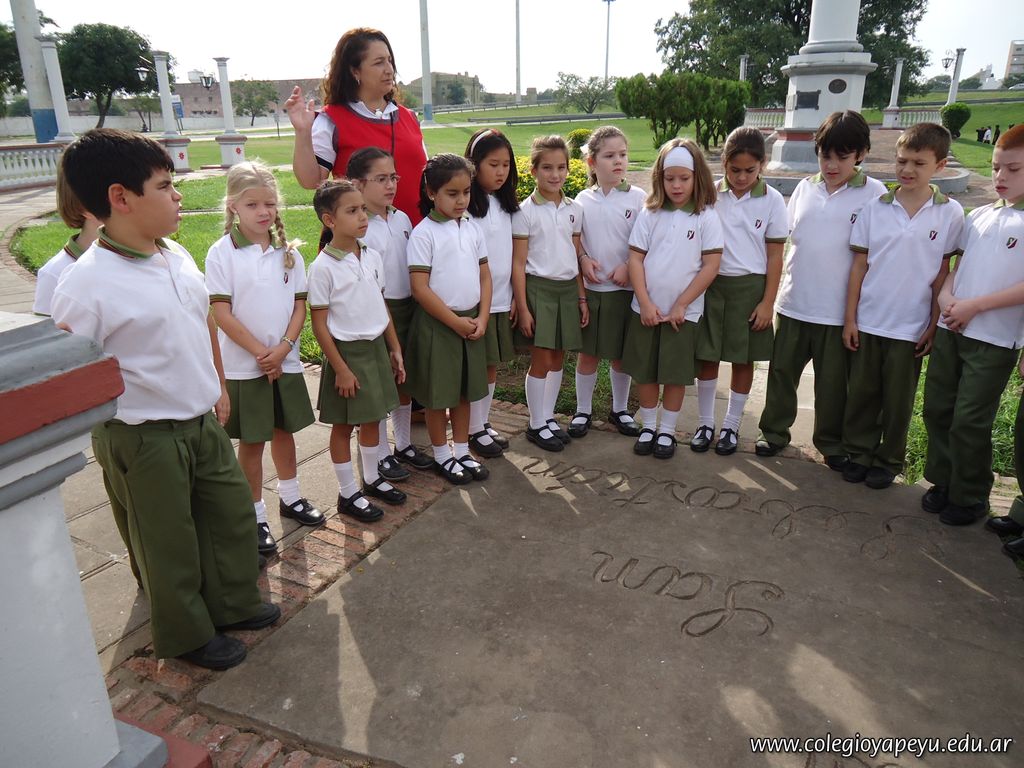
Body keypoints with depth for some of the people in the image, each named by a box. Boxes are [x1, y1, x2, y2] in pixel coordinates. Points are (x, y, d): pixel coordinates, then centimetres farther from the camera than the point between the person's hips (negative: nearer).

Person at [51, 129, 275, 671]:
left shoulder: (179, 258, 1)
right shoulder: (86, 285, -22)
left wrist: (217, 385, 17)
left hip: (203, 421, 7)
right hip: (143, 438, -7)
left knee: (232, 511, 20)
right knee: (168, 541, 11)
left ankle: (233, 604, 43)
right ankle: (186, 635, 35)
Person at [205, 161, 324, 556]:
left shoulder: (288, 251, 2)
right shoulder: (221, 253, -9)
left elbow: (299, 305, 1)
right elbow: (221, 313, -13)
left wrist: (282, 348, -12)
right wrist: (260, 352, -16)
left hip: (285, 361, 4)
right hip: (243, 365, -4)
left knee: (284, 431, 18)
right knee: (251, 442, 7)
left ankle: (290, 497, 37)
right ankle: (255, 516, 21)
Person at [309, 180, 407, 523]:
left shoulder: (372, 257, 2)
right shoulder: (323, 267, -16)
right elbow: (320, 324, -14)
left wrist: (395, 348, 10)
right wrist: (341, 369, -15)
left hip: (376, 347, 6)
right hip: (347, 351, -6)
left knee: (372, 418, 18)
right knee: (343, 424, 8)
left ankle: (372, 479, 37)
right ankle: (348, 493, 22)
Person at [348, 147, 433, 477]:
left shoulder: (402, 219, 6)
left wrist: (414, 306, 10)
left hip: (407, 308, 7)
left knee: (404, 379, 17)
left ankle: (404, 444, 34)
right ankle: (380, 454, 21)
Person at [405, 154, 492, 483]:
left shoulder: (472, 228, 6)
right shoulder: (424, 233, -12)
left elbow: (484, 274, 9)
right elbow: (420, 288, -16)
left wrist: (482, 318, -4)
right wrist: (456, 322, -16)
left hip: (472, 322, 5)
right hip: (437, 323, -5)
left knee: (464, 390, 15)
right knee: (437, 394, 7)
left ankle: (462, 451, 30)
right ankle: (442, 455, 24)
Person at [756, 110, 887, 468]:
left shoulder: (874, 194, -6)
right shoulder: (805, 188, 4)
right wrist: (777, 286, 8)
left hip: (839, 308, -3)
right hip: (793, 302, 3)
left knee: (833, 381, 9)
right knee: (782, 370, 13)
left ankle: (832, 444, 27)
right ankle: (774, 432, 29)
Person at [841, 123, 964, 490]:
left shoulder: (950, 213, -3)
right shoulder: (875, 208, -1)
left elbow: (943, 274, 0)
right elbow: (859, 265, 1)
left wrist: (934, 326, -2)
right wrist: (850, 318, -1)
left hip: (911, 327, -1)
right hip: (867, 321, 1)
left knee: (898, 400, 10)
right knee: (861, 393, 11)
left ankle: (889, 460, 26)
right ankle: (859, 453, 27)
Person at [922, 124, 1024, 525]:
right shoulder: (979, 216, 10)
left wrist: (974, 306, -16)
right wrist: (945, 296, -4)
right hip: (949, 329, 5)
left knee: (969, 421, 0)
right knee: (937, 409, 10)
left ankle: (970, 497, 18)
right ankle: (943, 482, 27)